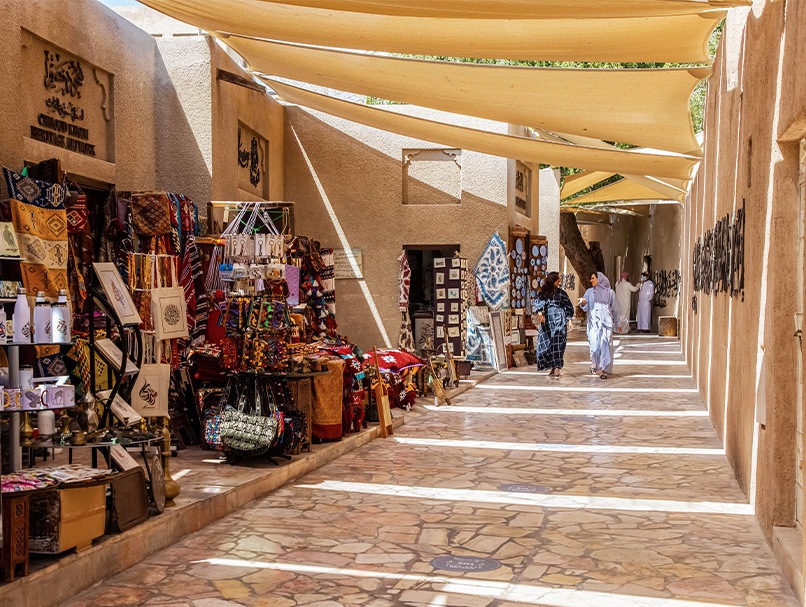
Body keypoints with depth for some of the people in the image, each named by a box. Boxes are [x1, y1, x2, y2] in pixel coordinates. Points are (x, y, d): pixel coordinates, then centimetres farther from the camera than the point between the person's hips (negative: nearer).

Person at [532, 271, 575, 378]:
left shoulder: (561, 293, 10)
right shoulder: (543, 293, 9)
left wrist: (569, 319, -4)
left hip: (559, 320, -1)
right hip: (547, 321, 1)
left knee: (557, 343, -6)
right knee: (547, 343, -3)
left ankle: (557, 368, -7)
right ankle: (553, 367, -1)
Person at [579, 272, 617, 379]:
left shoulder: (609, 292, 8)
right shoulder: (589, 292, 11)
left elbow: (613, 309, 11)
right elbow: (585, 307, 2)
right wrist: (583, 302, -20)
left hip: (606, 321, -1)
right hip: (594, 322, 1)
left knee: (605, 345, -7)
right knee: (595, 345, -9)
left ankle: (604, 370, -3)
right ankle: (594, 363, 16)